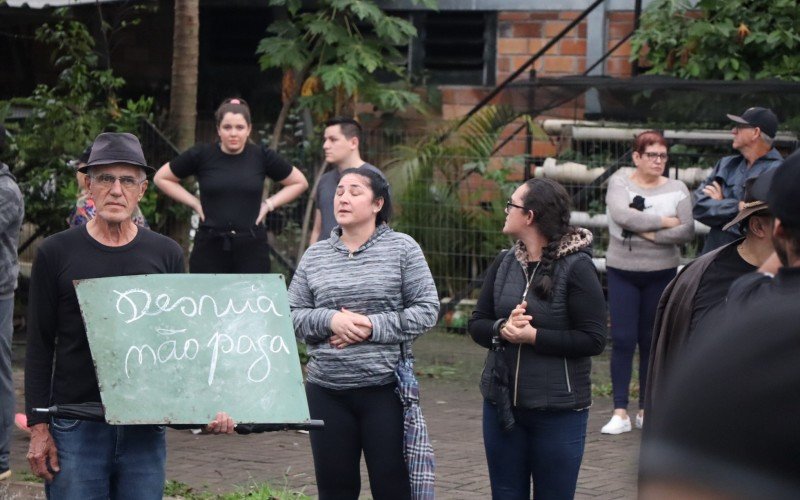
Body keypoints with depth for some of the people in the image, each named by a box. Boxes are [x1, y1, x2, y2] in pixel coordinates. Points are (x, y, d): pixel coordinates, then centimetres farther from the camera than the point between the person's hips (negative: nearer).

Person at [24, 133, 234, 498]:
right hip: (76, 425, -2)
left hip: (146, 424, 2)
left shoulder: (166, 254, 8)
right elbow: (39, 347, 3)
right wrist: (38, 427, -4)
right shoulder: (56, 253, 2)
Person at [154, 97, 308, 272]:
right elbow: (161, 178, 13)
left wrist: (269, 204, 5)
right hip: (209, 247, 0)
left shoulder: (262, 157, 4)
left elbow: (299, 182, 16)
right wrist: (194, 203, 4)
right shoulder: (202, 156, 2)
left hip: (252, 247, 0)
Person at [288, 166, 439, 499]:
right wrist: (329, 320, -12)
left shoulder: (402, 248, 0)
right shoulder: (315, 256, 9)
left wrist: (374, 327, -14)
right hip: (326, 391, 3)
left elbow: (427, 310, -4)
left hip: (384, 388, -3)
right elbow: (292, 315, 7)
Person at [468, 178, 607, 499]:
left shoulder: (576, 268, -11)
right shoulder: (504, 264, 7)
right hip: (502, 404, 6)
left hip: (559, 412, -6)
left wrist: (532, 336, -21)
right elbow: (477, 324, 7)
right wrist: (502, 329, -15)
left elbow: (592, 339, -16)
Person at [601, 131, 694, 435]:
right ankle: (620, 413, -5)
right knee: (622, 340, -6)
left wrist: (649, 233, -14)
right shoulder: (619, 184, 0)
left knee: (652, 342, 7)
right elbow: (622, 215, -20)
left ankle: (646, 410, 15)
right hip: (622, 272, -1)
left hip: (661, 273, 1)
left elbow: (687, 231, -8)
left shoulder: (677, 190, 3)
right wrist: (665, 221, -14)